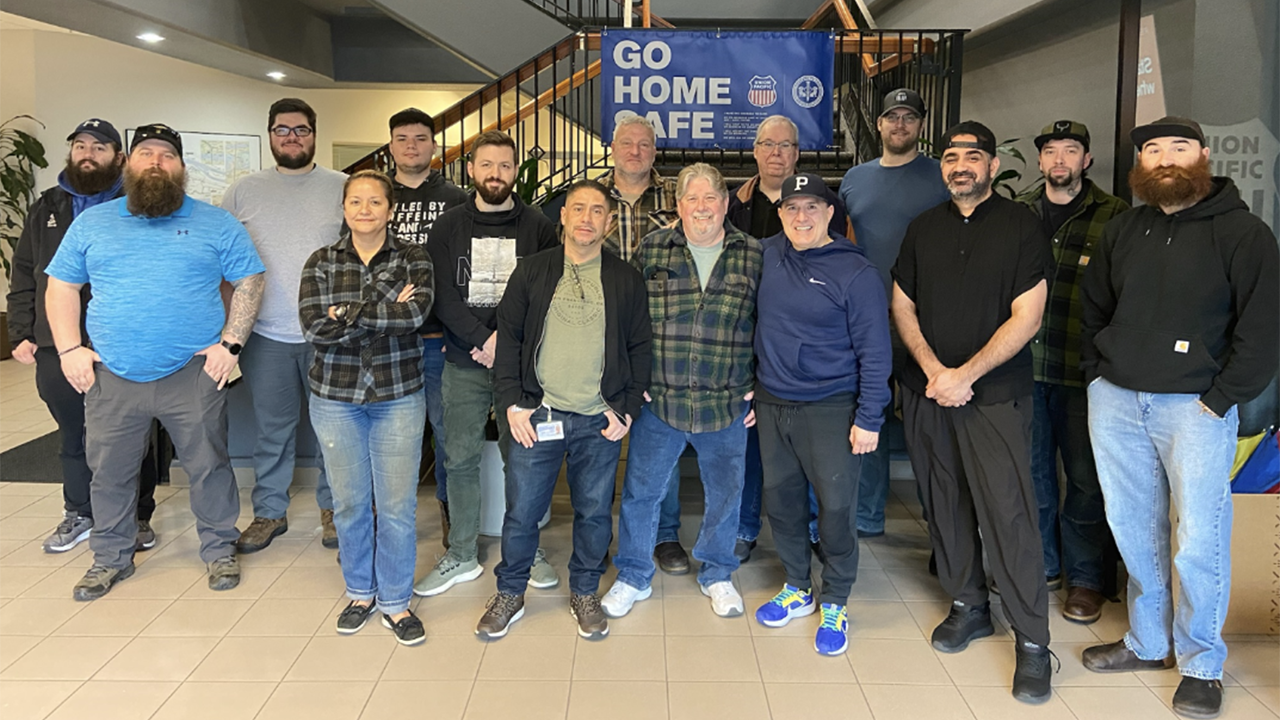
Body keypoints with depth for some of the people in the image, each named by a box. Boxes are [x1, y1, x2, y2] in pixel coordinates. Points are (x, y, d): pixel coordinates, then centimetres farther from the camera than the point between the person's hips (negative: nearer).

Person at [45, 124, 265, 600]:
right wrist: (69, 349, 1)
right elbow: (61, 285, 13)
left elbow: (249, 281, 3)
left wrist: (231, 344, -6)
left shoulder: (216, 223, 4)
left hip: (193, 375, -2)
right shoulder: (92, 223, 10)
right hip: (112, 377, 2)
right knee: (109, 472, 11)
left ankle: (220, 550, 23)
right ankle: (111, 558, 29)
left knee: (208, 466, 5)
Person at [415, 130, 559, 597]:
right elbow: (442, 297, -2)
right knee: (460, 459, 6)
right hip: (464, 363, 1)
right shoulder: (448, 227, 6)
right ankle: (462, 556, 19)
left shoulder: (538, 228, 3)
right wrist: (484, 340, -13)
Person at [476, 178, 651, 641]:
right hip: (537, 416, 0)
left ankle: (585, 593, 30)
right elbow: (508, 338, 4)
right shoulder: (532, 272, 4)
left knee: (594, 512, 11)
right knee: (521, 511, 6)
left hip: (600, 421, 0)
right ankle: (510, 594, 26)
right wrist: (511, 402, -4)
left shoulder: (626, 280, 4)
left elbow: (641, 348, 6)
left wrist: (627, 409, -2)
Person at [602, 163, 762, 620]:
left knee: (725, 494, 14)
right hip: (658, 401, 0)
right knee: (640, 491, 10)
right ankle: (633, 577, 30)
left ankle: (717, 575, 37)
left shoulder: (754, 256, 1)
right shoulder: (651, 250, 1)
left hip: (727, 406, 0)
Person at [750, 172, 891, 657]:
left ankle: (834, 604, 20)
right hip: (771, 403, 5)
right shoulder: (766, 255, 2)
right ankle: (797, 588, 33)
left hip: (831, 408, -5)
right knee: (780, 499, 13)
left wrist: (869, 419, -12)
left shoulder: (854, 272, -11)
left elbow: (874, 352, -9)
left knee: (836, 507, 0)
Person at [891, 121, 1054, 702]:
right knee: (944, 503, 10)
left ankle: (1032, 641, 4)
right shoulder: (923, 229, 10)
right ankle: (968, 606, 28)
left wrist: (966, 374, -14)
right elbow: (902, 307, 9)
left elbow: (1026, 317, -7)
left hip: (995, 394, -4)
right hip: (926, 391, 4)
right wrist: (932, 370, -6)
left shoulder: (1020, 226, -2)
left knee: (1008, 513, -6)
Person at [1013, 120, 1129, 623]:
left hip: (1083, 372, -3)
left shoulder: (1114, 216, 0)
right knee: (1031, 467, 12)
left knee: (1085, 475, 4)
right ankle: (1043, 563, 29)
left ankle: (1084, 577, 20)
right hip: (1023, 363, 3)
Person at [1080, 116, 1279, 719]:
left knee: (1198, 541, -2)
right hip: (1115, 401, 5)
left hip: (1194, 406, -4)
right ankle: (1148, 642, 28)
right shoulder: (1121, 231, 12)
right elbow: (1092, 307, 21)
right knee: (1134, 529, 12)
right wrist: (1096, 374, 11)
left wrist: (1220, 400, -11)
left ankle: (1201, 664, 16)